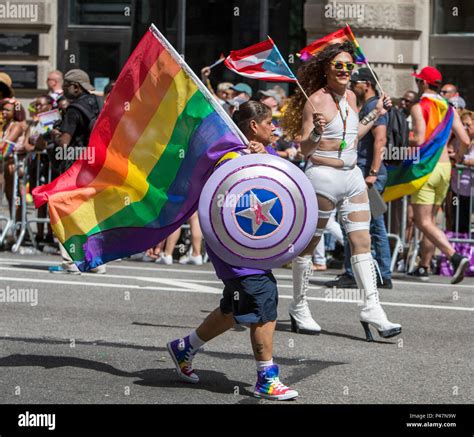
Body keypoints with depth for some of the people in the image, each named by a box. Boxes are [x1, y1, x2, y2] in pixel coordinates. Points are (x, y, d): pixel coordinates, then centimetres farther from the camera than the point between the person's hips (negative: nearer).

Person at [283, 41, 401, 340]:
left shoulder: (350, 96, 12)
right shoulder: (315, 100, -11)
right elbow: (305, 149, -12)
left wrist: (376, 114, 23)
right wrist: (316, 132, -31)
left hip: (352, 176, 7)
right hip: (323, 176, -7)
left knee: (362, 242, 0)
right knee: (308, 244, 3)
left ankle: (372, 310, -3)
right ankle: (299, 310, 15)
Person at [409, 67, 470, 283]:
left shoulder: (419, 107, -9)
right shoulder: (448, 109, 10)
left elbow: (420, 140, -20)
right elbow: (465, 140, 4)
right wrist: (459, 155, 25)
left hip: (426, 167, -7)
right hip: (445, 168, 7)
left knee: (424, 222, -8)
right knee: (430, 220, 16)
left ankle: (455, 257, -25)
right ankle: (424, 267, 19)